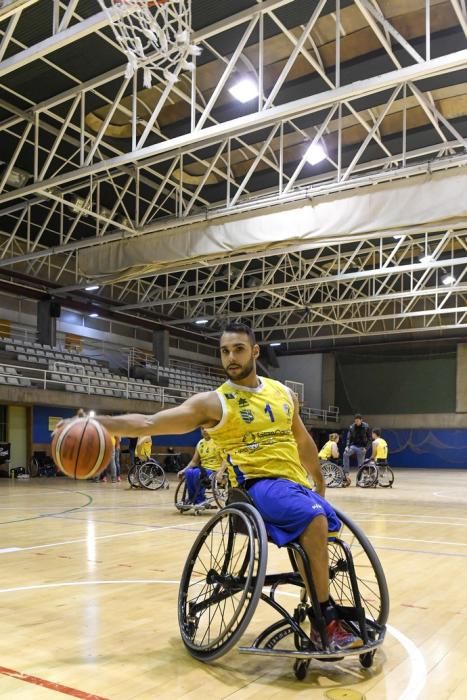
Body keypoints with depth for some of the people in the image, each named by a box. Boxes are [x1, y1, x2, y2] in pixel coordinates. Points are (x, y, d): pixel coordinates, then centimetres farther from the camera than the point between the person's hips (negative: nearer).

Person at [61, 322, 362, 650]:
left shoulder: (284, 393, 12)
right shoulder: (214, 402, -4)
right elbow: (150, 423, -13)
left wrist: (320, 484, 32)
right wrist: (98, 421, -26)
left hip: (297, 483, 7)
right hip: (257, 484, -7)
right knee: (315, 519, -30)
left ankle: (317, 614, 28)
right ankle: (326, 620, -20)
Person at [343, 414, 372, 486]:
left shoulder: (366, 427, -4)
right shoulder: (351, 427, 2)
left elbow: (369, 438, -2)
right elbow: (349, 438, 3)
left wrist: (366, 448, -12)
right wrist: (347, 446, -12)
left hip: (361, 447, -2)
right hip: (353, 446, 2)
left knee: (360, 464, 1)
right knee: (345, 454, -25)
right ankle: (347, 474, -22)